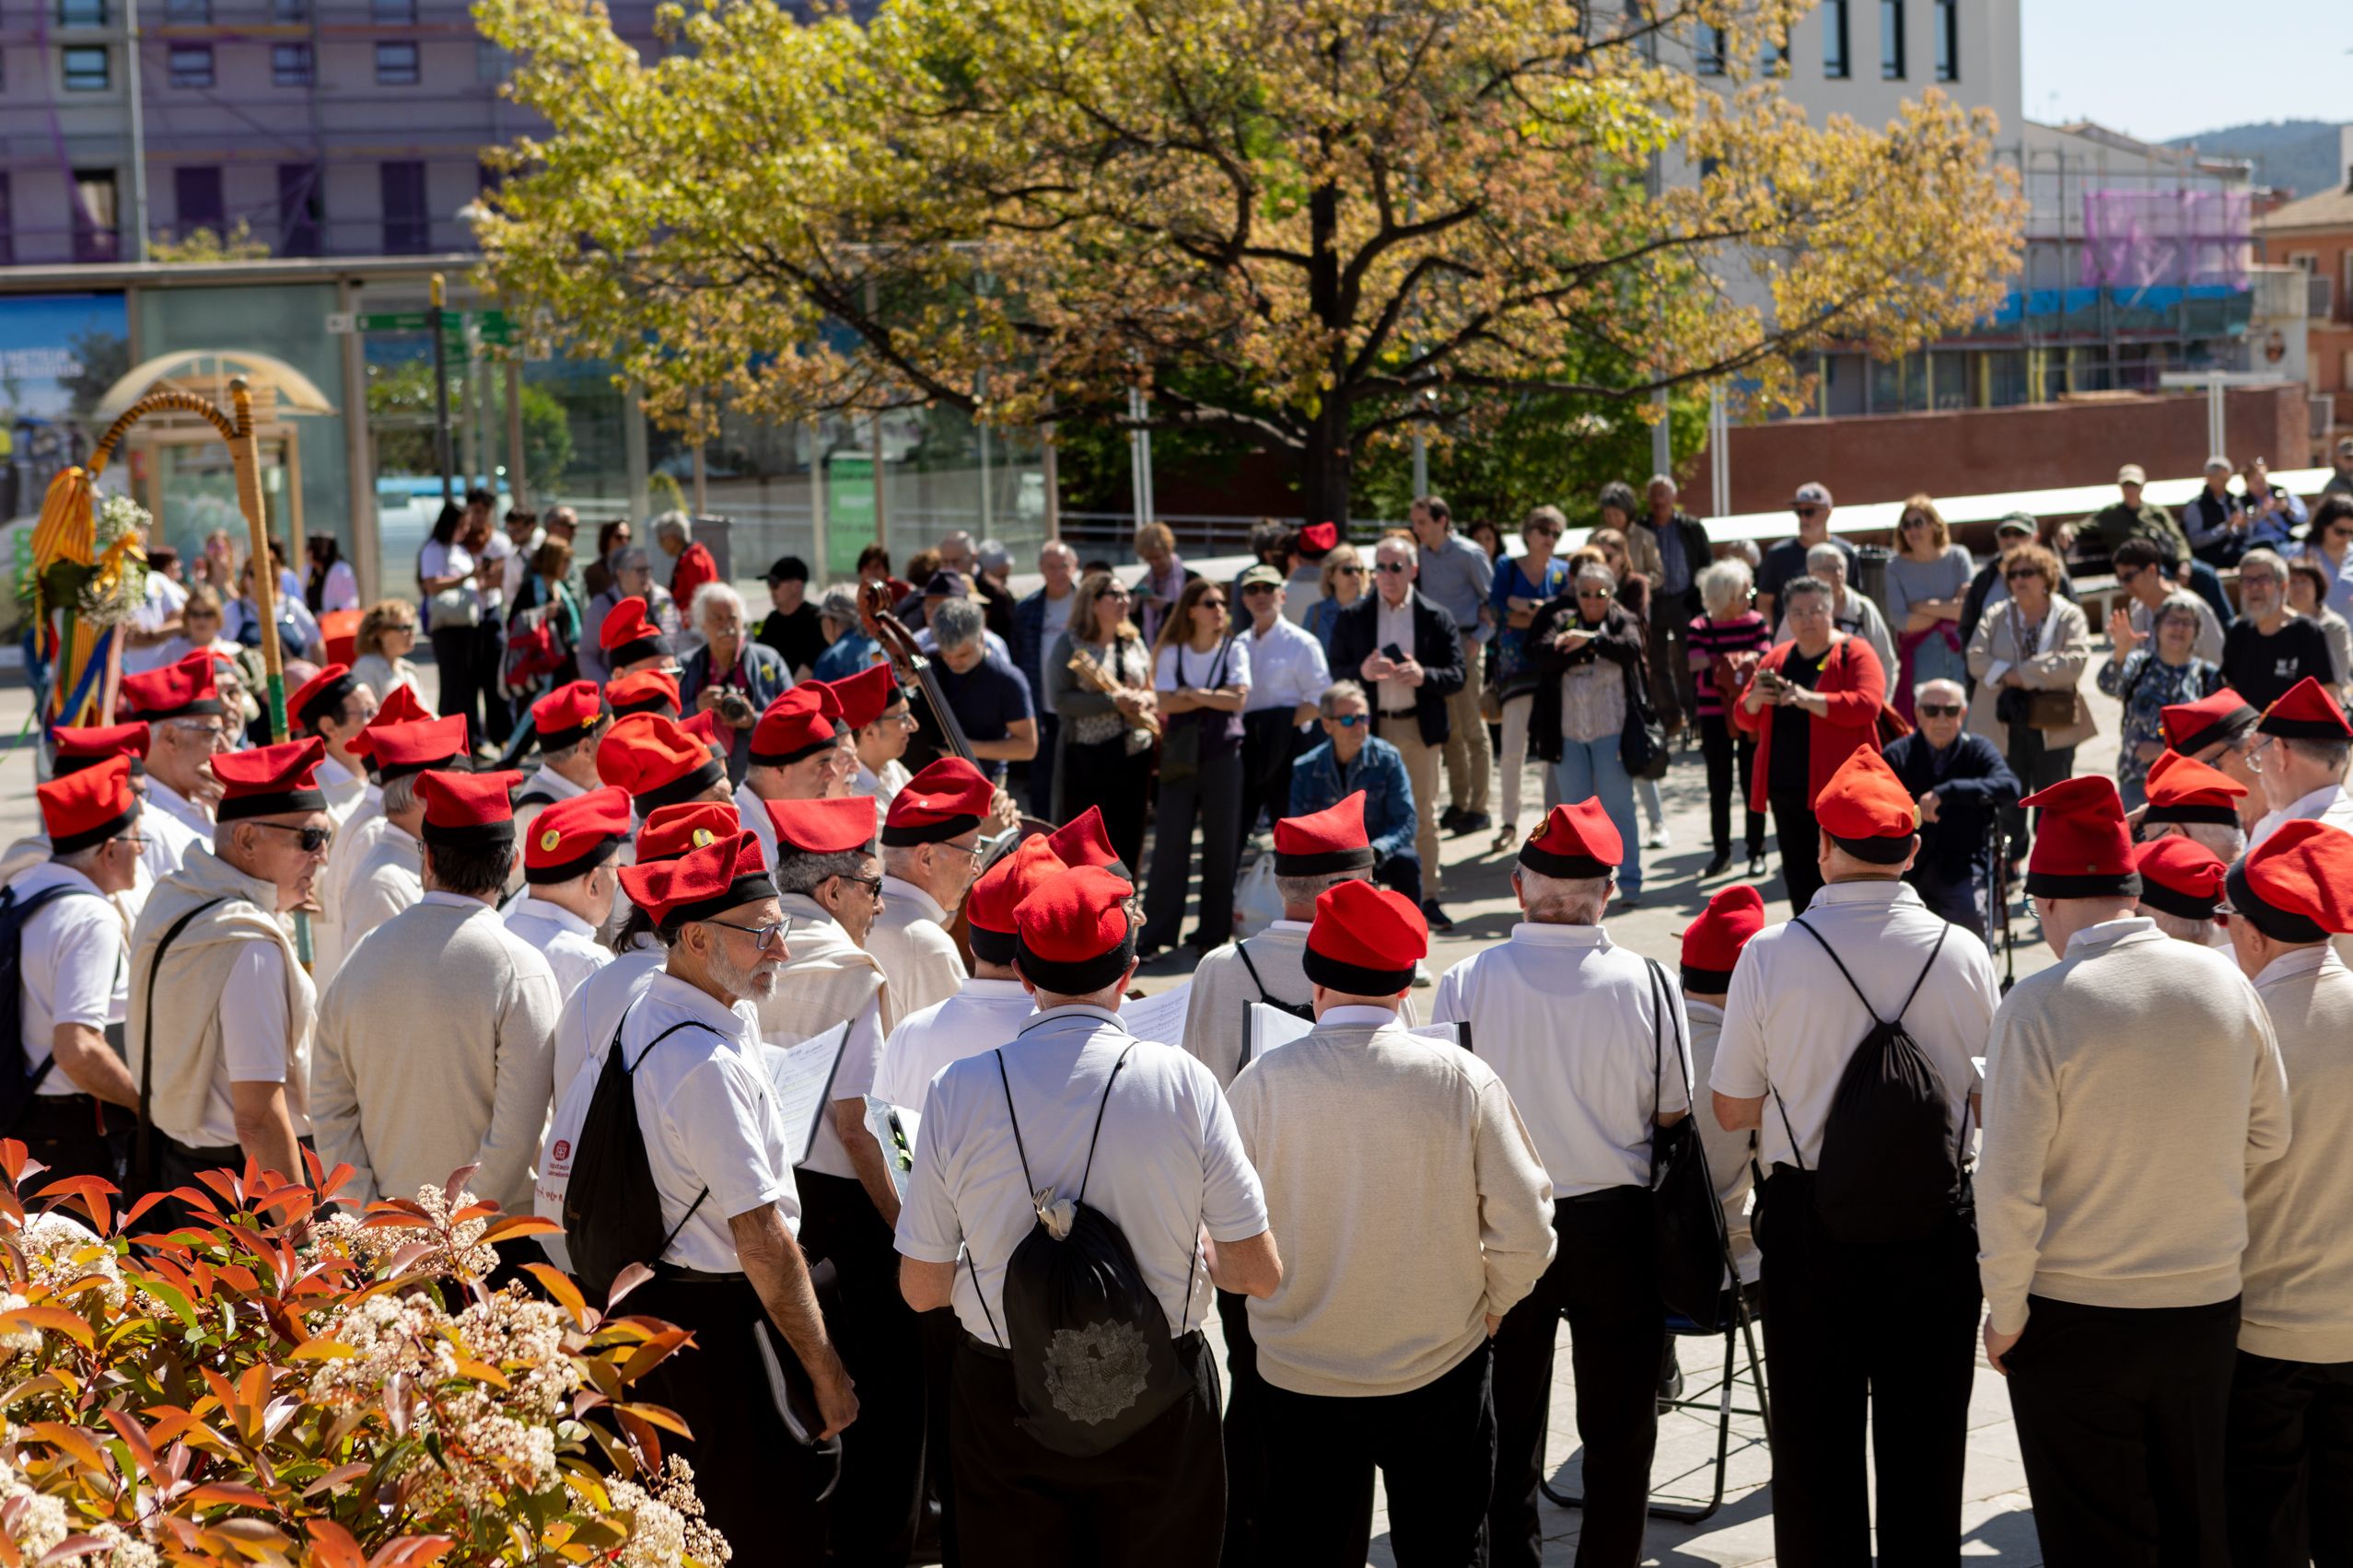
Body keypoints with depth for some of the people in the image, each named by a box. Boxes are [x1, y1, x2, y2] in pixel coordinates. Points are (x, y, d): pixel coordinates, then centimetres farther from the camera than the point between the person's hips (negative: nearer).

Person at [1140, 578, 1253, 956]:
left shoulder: (1234, 649, 4)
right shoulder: (1171, 652, 5)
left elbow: (1238, 699, -9)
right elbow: (1165, 704, -7)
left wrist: (1192, 694, -7)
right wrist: (1214, 697, -10)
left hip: (1223, 754, 0)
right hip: (1180, 755, 0)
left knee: (1221, 843, 2)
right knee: (1170, 842, -4)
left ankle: (1213, 933, 11)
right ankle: (1156, 934, -1)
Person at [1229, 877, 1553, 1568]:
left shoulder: (1263, 1083, -13)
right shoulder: (1463, 1079, -12)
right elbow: (1525, 1232, -10)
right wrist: (1490, 1307, 9)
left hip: (1299, 1378, 0)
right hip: (1441, 1374, 0)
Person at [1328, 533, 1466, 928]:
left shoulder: (1436, 618, 3)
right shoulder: (1351, 618, 4)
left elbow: (1457, 675, -1)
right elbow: (1335, 672, 2)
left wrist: (1423, 675, -21)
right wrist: (1362, 672, -18)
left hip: (1420, 727, 0)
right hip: (1370, 727, 0)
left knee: (1424, 814, 5)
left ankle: (1428, 897, 12)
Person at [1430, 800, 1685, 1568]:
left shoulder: (1464, 983, -13)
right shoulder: (1645, 983, -13)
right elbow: (1673, 1116, -6)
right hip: (1615, 1223, 0)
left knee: (1508, 1425, 16)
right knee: (1618, 1430, 14)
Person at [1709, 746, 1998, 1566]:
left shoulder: (1770, 955, -12)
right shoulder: (1962, 954, -8)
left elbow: (1732, 1109, -4)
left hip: (1807, 1227, -1)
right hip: (1934, 1224, 1)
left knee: (1813, 1445, 12)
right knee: (1925, 1443, 14)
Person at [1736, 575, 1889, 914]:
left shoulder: (1853, 653, -2)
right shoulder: (1776, 658, 15)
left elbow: (1867, 705, -18)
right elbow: (1744, 719, 17)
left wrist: (1808, 699, -26)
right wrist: (1754, 700, -6)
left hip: (1836, 787, -6)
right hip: (1786, 787, 6)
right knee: (1798, 878, 9)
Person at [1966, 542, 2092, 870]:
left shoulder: (2069, 616, 1)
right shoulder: (1996, 618, 10)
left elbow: (2076, 659, -14)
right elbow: (1976, 658, -1)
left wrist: (2025, 674, -17)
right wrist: (2006, 675, -18)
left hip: (2053, 723, -2)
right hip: (2005, 723, 2)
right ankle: (2009, 865, 16)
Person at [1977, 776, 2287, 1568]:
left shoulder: (2040, 1005, -18)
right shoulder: (2225, 982, -4)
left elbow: (2009, 1183, -18)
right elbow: (2267, 1136, 8)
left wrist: (2005, 1309, -6)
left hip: (2075, 1321, -4)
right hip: (2207, 1302, 4)